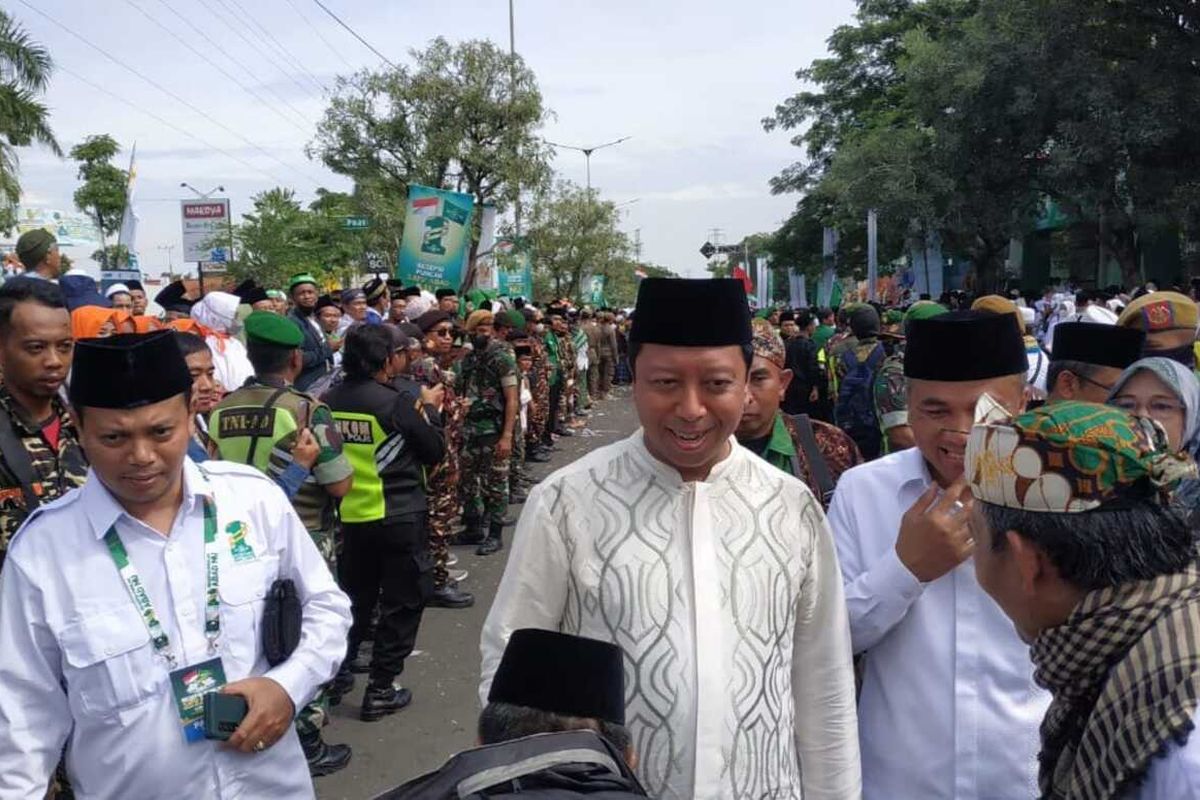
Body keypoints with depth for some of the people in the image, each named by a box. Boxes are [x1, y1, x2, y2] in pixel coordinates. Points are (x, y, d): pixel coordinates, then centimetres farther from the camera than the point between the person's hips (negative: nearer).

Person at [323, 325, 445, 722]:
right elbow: (435, 451, -8)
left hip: (351, 514, 6)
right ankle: (380, 690, 8)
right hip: (400, 515, -5)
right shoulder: (401, 400, -17)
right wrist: (430, 408, 7)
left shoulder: (331, 400, -3)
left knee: (357, 595, 23)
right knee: (403, 601, 7)